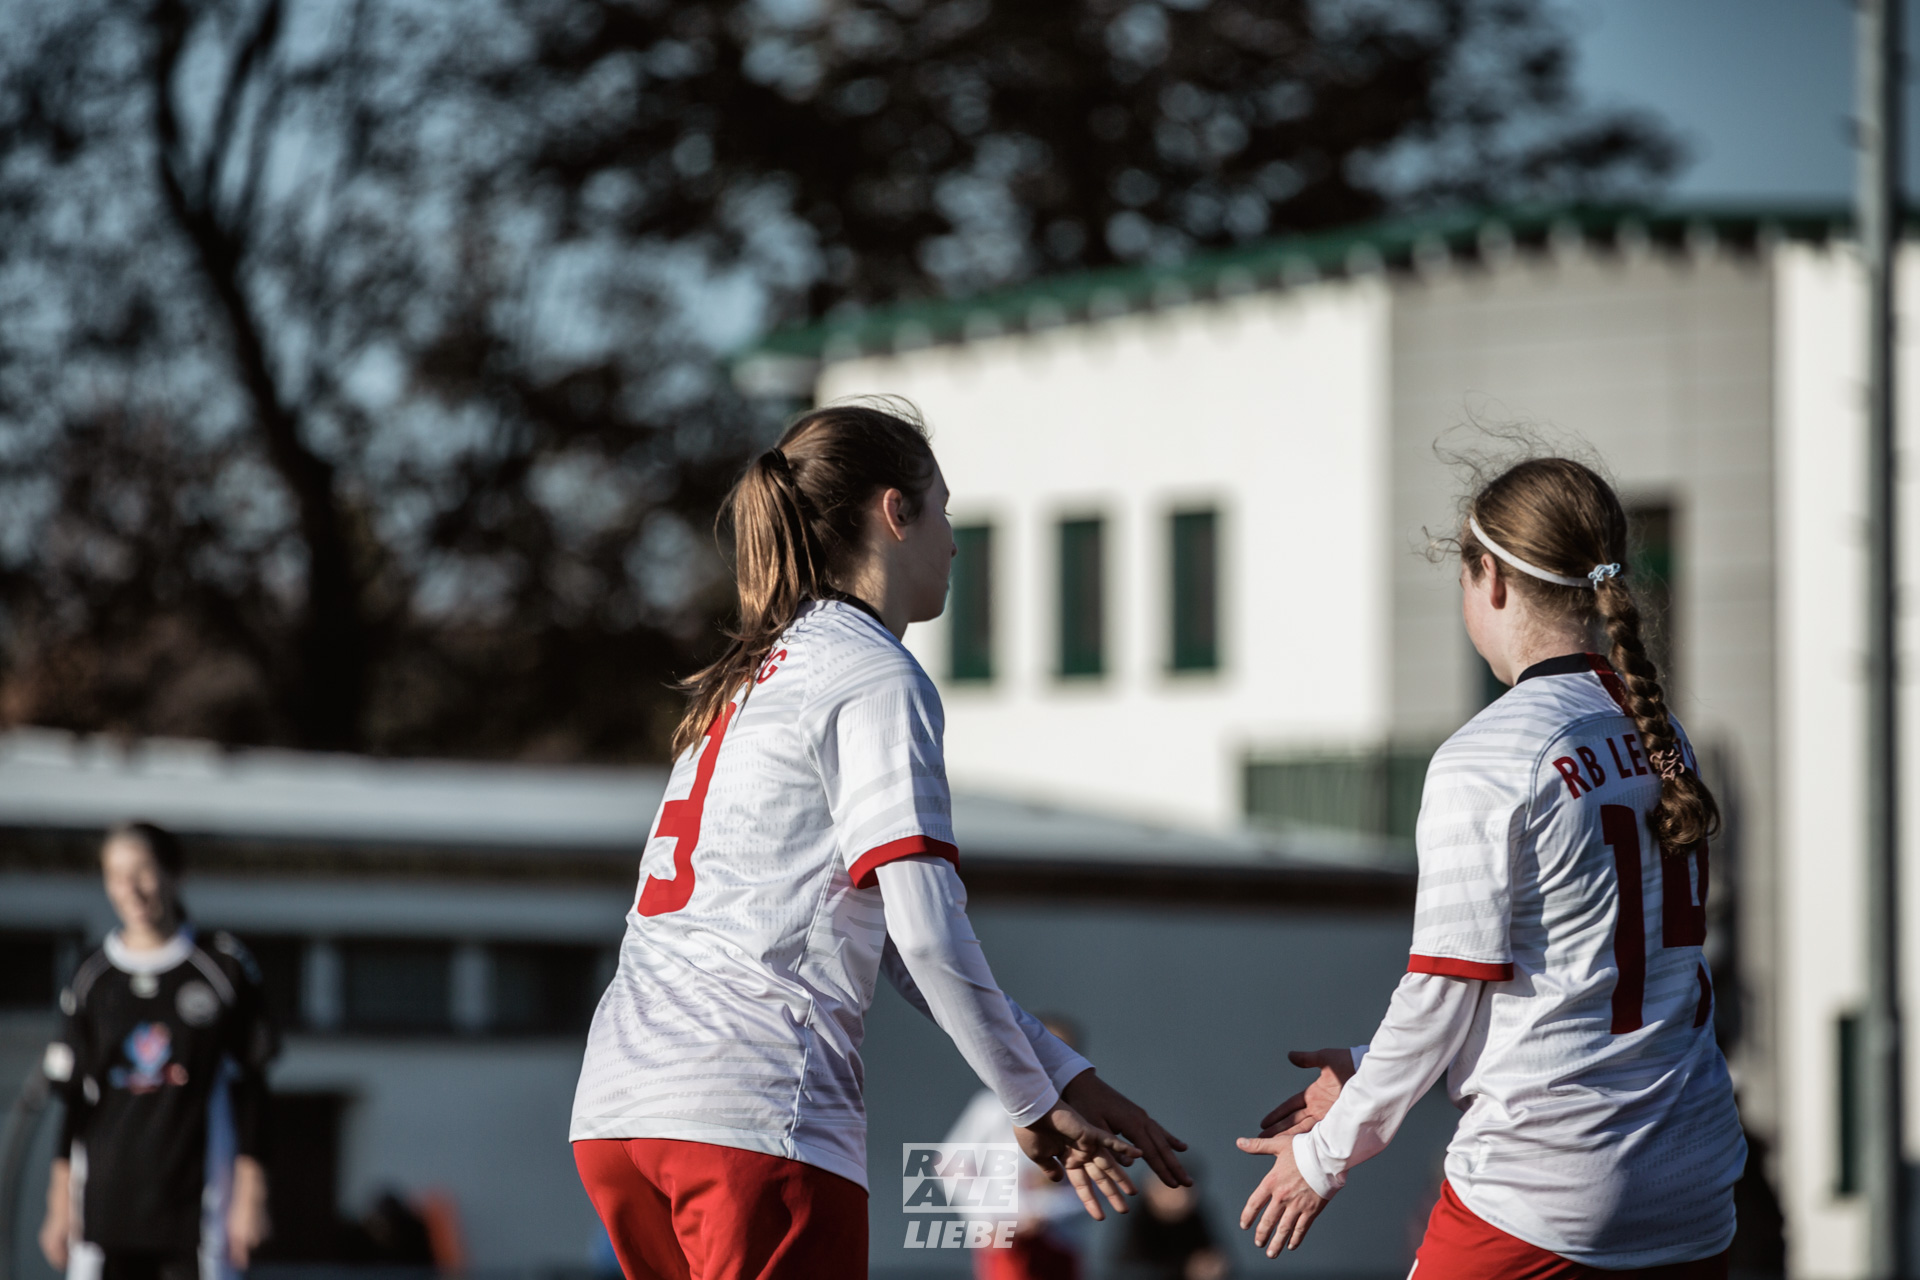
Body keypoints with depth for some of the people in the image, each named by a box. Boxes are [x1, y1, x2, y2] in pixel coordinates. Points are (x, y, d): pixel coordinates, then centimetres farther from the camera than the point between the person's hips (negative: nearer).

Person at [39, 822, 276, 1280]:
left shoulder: (224, 967, 2)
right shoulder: (92, 980, 7)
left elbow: (250, 1088, 3)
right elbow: (73, 1096, 10)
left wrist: (250, 1194, -2)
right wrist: (60, 1204, 6)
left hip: (194, 1203, -2)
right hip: (107, 1203, 2)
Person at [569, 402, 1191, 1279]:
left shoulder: (755, 675, 23)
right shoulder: (878, 679, -4)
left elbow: (888, 936, 21)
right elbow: (927, 934, -13)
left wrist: (1061, 1076, 16)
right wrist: (1033, 1102, -1)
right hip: (759, 1109, -9)